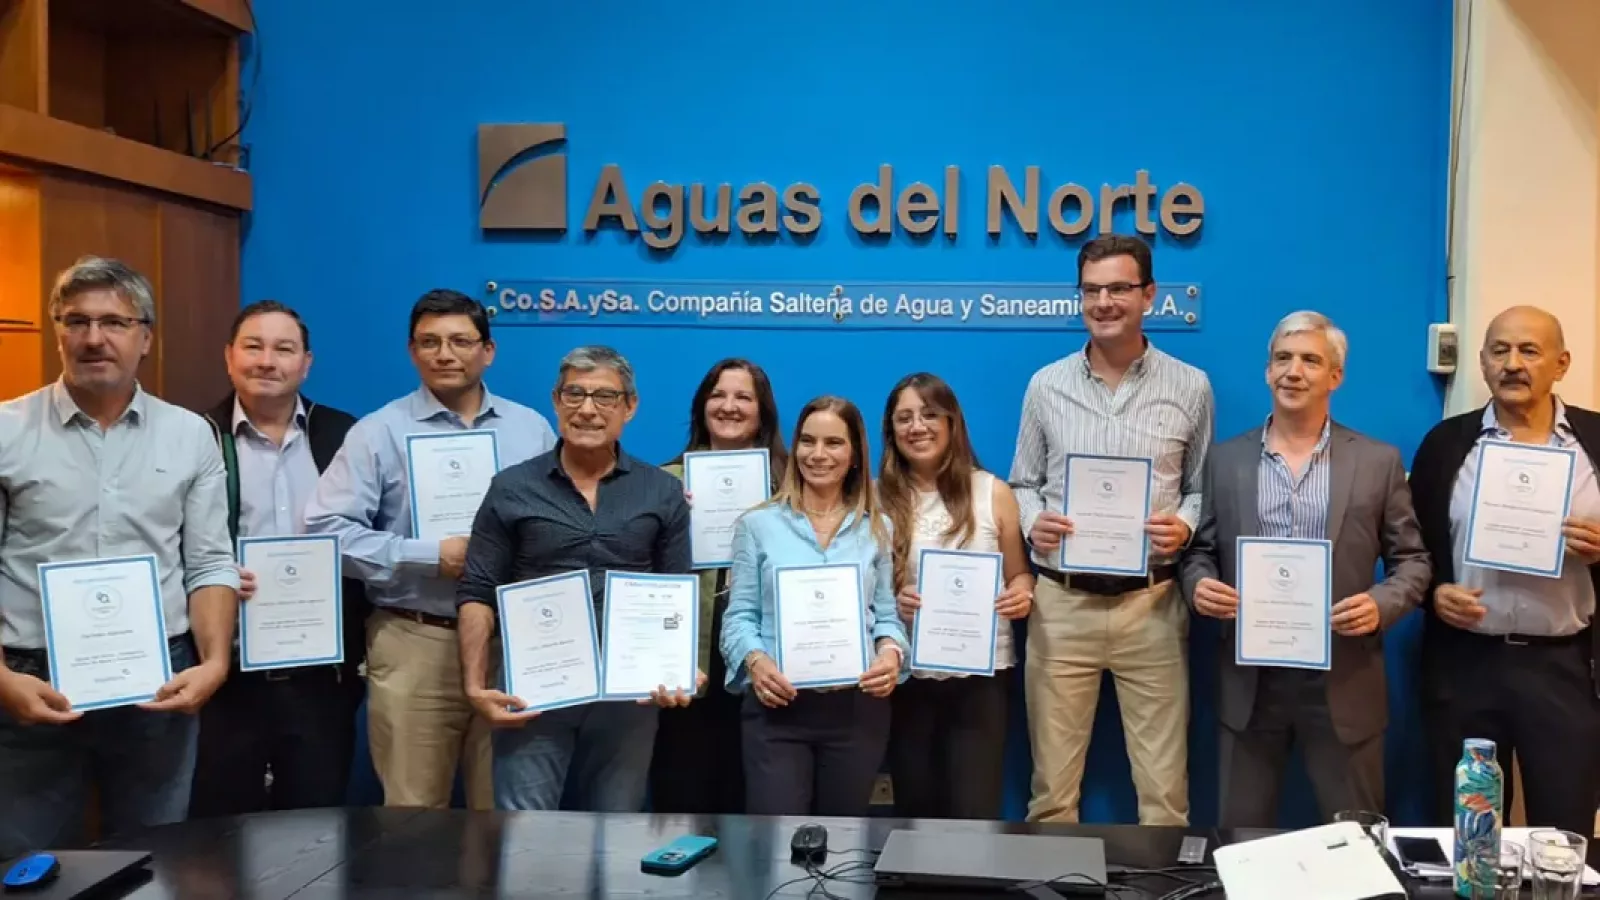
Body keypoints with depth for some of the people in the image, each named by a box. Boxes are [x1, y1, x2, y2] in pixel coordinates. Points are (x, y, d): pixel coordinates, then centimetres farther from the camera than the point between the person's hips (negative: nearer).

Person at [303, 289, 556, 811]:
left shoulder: (532, 430, 8)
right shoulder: (379, 433, 0)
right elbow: (326, 530, -8)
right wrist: (431, 557, -13)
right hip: (415, 645, -2)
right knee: (414, 812, 6)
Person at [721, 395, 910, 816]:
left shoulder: (877, 528, 11)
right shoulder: (758, 524, 6)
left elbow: (887, 615, 10)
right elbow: (739, 615, 3)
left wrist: (891, 653, -11)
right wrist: (756, 660, -16)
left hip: (858, 707, 2)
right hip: (777, 706, -2)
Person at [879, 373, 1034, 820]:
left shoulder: (993, 492, 1)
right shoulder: (877, 498, 0)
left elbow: (1020, 575, 8)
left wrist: (1021, 593, -14)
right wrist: (892, 602, -16)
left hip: (981, 673, -1)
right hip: (906, 674, 1)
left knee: (975, 813, -4)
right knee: (914, 810, 11)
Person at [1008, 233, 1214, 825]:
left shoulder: (1189, 387, 3)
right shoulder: (1046, 385, 5)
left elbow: (1204, 488, 9)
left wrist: (1184, 525, -11)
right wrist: (1033, 522, -9)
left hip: (1152, 604, -1)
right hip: (1061, 603, 1)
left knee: (1164, 785, 6)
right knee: (1052, 783, 8)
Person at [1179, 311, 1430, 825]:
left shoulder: (1377, 461, 2)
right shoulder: (1225, 459, 6)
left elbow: (1412, 561, 4)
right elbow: (1200, 550, 9)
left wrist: (1381, 604, -15)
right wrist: (1199, 585, -13)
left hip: (1342, 681, -1)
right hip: (1249, 681, 1)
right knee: (1242, 837, 11)